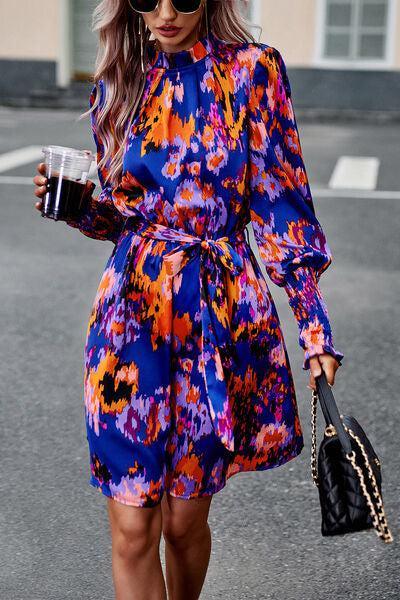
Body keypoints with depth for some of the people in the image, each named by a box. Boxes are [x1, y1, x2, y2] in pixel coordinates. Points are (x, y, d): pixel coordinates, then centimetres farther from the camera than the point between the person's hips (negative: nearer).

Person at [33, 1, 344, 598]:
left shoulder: (253, 70, -3)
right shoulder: (119, 83, 9)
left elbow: (281, 201, -3)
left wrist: (314, 321, -7)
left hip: (220, 309, -2)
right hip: (131, 305, 3)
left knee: (184, 519, 10)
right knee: (132, 528, 0)